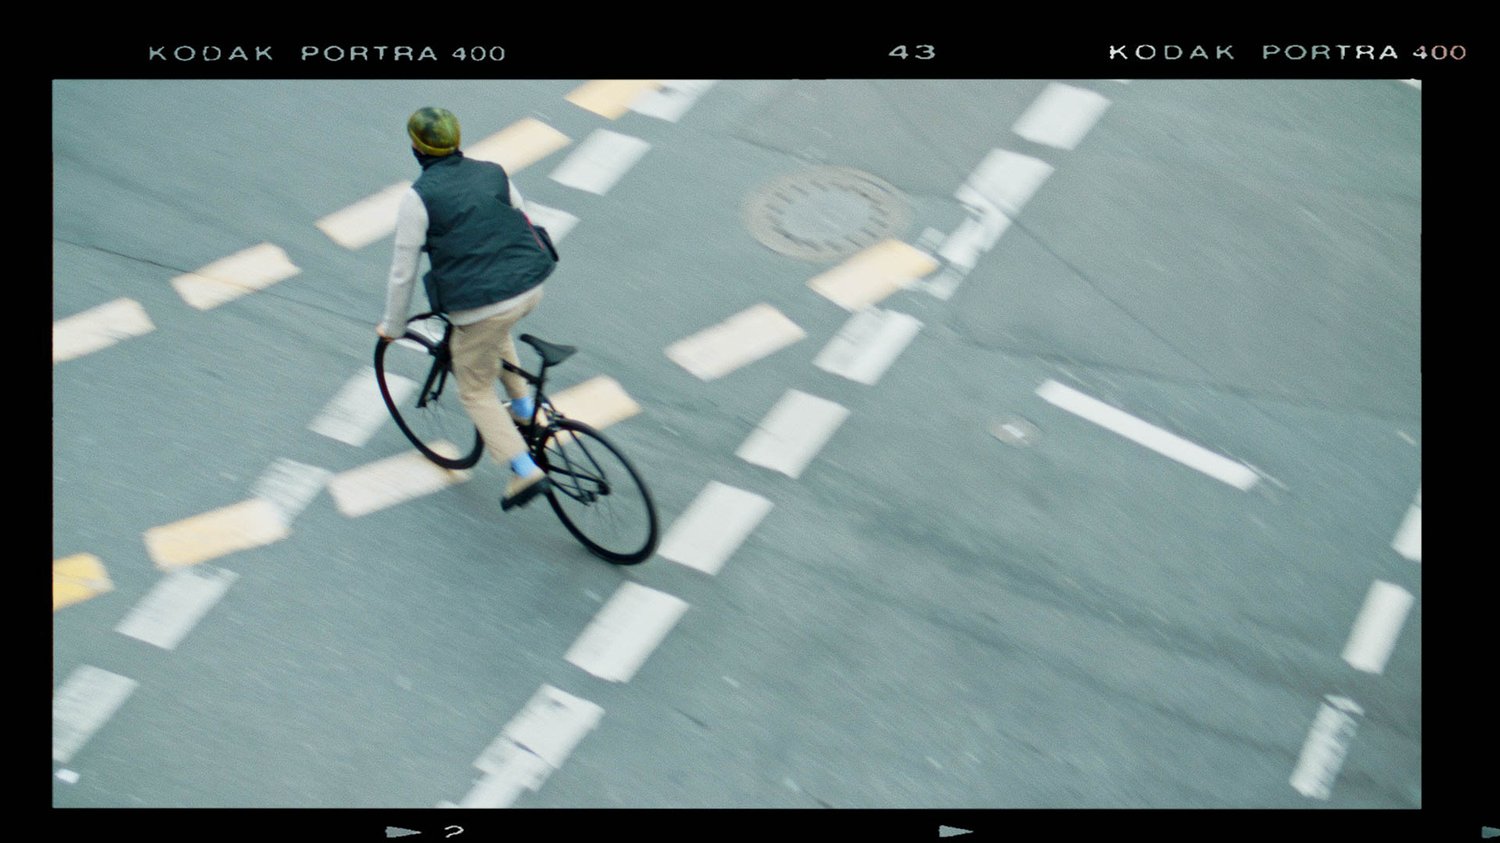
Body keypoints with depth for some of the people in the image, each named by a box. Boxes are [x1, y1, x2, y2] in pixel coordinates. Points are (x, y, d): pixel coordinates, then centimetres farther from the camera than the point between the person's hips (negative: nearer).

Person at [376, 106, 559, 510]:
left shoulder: (418, 197, -5)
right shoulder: (493, 172, 10)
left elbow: (403, 271, -2)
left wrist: (393, 326, 12)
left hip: (480, 306, -6)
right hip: (531, 290, 6)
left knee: (476, 392, 14)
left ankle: (525, 471, 1)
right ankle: (523, 408, 36)